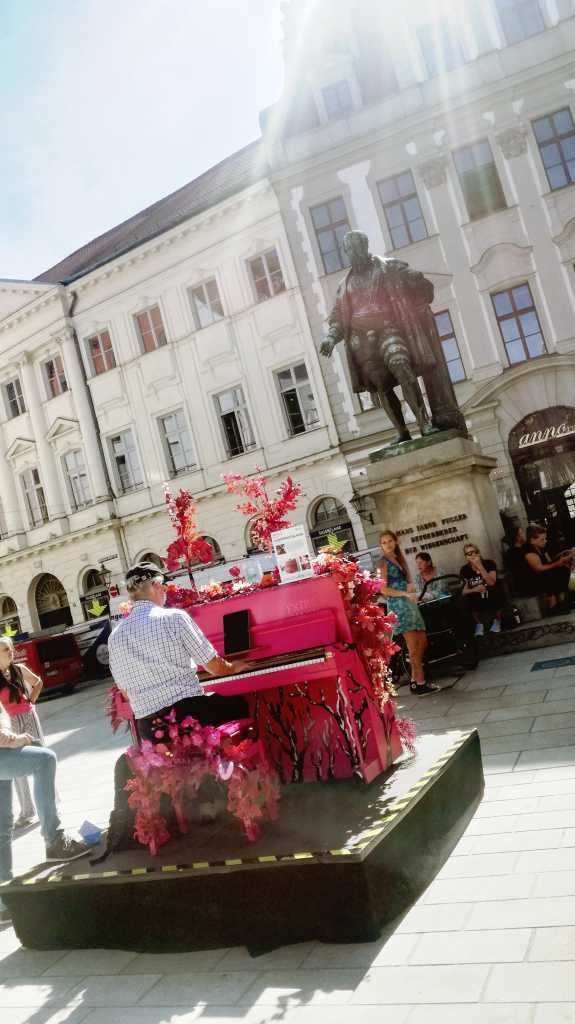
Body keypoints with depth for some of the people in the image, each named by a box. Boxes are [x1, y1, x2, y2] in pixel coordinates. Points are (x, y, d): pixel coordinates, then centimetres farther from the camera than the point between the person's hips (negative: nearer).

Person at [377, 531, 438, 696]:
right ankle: (420, 683, -3)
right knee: (413, 646, -8)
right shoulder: (383, 563, -5)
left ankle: (415, 679, 17)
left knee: (422, 641, 8)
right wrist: (406, 594, -19)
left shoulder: (400, 559, 16)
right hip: (397, 604, -8)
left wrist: (410, 586, -3)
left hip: (409, 603, 8)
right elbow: (384, 590, -11)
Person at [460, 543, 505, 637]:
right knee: (468, 600, -25)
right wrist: (474, 589, -29)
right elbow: (464, 592, -10)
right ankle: (479, 623, 7)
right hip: (478, 601, 0)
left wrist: (480, 566, -32)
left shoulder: (489, 563, -13)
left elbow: (491, 582, -26)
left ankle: (497, 620, 7)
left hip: (493, 597, 0)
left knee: (496, 594, -27)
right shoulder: (464, 570, -9)